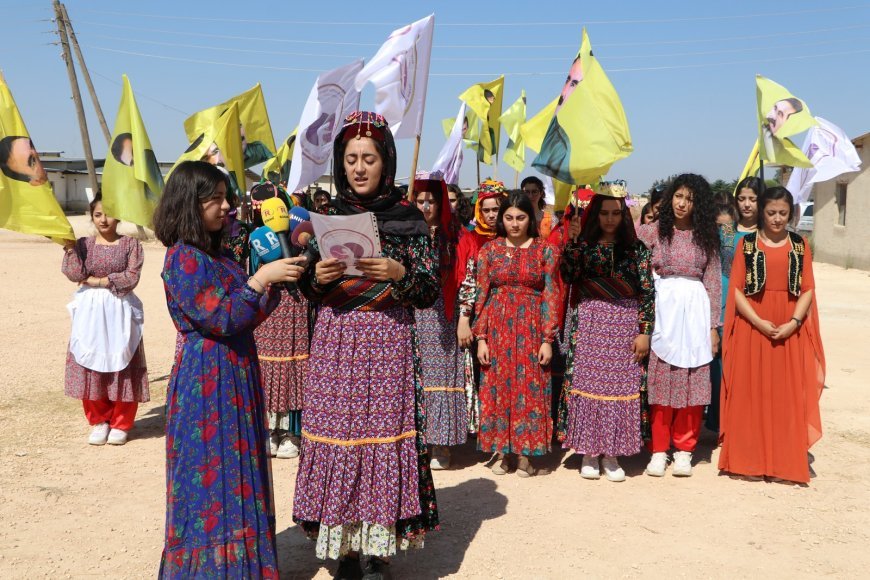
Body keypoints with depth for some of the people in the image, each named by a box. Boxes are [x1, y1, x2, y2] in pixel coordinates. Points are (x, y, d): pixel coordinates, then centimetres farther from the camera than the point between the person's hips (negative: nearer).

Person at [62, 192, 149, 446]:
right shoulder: (83, 244, 5)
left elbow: (131, 278, -12)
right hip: (90, 313, 2)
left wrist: (98, 280, -10)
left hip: (120, 313, -2)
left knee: (121, 368, 2)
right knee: (91, 368, 4)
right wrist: (69, 246, -15)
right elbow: (75, 274, -9)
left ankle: (121, 424, 16)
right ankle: (99, 421, 21)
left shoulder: (131, 244, -1)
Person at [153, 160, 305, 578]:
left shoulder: (217, 254, 11)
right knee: (213, 473, 0)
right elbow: (221, 319, -19)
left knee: (236, 471, 14)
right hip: (207, 381, -8)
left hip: (236, 376, 8)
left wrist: (274, 283, -1)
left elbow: (249, 315, 12)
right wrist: (262, 277, -20)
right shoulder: (183, 258, -13)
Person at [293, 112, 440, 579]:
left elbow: (430, 294, -2)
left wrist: (399, 273, -19)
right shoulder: (326, 216, 8)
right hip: (335, 342, 2)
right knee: (336, 436, 1)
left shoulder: (409, 218, 2)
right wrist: (318, 277, -12)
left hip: (388, 344, -2)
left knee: (385, 436, -3)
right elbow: (307, 290, 10)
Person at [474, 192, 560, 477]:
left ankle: (525, 453, 11)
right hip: (497, 328, 1)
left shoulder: (545, 250, 3)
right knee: (497, 388, 4)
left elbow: (550, 296, 0)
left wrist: (548, 339, -6)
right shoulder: (489, 250, 5)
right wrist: (481, 338, -2)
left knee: (529, 389, 1)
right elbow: (481, 295, 4)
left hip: (531, 329, -1)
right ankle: (502, 451, 16)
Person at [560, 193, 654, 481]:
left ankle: (611, 453, 13)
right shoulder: (582, 246, 5)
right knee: (588, 383, -1)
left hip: (626, 325, 0)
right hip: (591, 323, 0)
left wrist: (644, 331, -5)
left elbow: (647, 292, 1)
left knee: (621, 385, 1)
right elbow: (567, 278, -11)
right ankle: (589, 452, 11)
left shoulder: (637, 249, 5)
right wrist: (570, 241, -12)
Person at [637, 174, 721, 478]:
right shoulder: (652, 231, 5)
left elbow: (713, 282, 7)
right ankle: (658, 449, 10)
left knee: (692, 382, 3)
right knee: (659, 381, 0)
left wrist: (713, 325, 4)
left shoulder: (706, 237, 8)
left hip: (694, 310, 1)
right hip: (661, 308, -1)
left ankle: (683, 449, 14)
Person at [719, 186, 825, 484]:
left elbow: (808, 289, 3)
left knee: (788, 395, 4)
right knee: (752, 394, 1)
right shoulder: (747, 244, 3)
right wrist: (759, 322, -14)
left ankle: (785, 462, 14)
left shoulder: (800, 244, 7)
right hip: (753, 327, -1)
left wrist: (794, 322, -12)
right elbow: (736, 289, -3)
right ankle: (750, 460, 11)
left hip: (790, 331, 1)